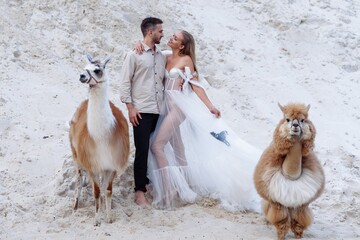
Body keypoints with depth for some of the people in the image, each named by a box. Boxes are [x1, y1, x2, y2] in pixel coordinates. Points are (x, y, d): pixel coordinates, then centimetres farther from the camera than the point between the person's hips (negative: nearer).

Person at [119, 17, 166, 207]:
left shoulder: (161, 56, 15)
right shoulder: (134, 55, -2)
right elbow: (125, 82, -5)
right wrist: (130, 107, -10)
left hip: (159, 111, 6)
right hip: (141, 111, -6)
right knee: (142, 150, -6)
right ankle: (140, 192, -1)